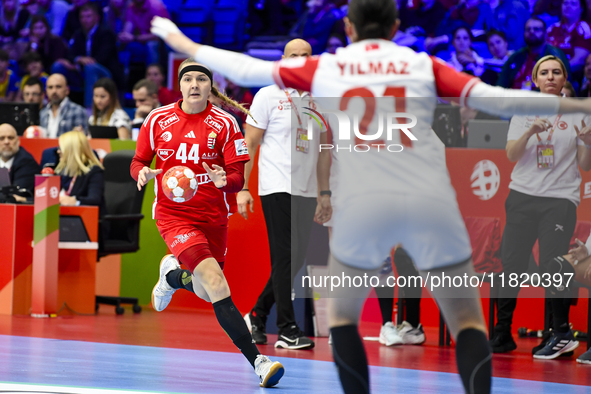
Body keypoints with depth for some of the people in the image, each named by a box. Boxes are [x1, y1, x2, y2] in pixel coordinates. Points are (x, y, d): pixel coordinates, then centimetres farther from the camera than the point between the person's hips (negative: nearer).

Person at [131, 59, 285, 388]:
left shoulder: (225, 124, -4)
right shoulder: (158, 120, -1)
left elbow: (238, 177, -5)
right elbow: (138, 162, 9)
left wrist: (225, 179, -29)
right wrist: (143, 172, -15)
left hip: (213, 217, 3)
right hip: (173, 215, -3)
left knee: (207, 293, 17)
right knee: (216, 283, -24)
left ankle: (173, 275, 51)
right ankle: (257, 360, -23)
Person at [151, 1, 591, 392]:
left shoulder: (323, 68, 14)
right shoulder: (423, 65, 12)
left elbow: (246, 70, 20)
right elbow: (497, 100, 3)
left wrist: (185, 44, 35)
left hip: (363, 205, 0)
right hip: (432, 201, 0)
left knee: (342, 313, 23)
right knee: (467, 319, 9)